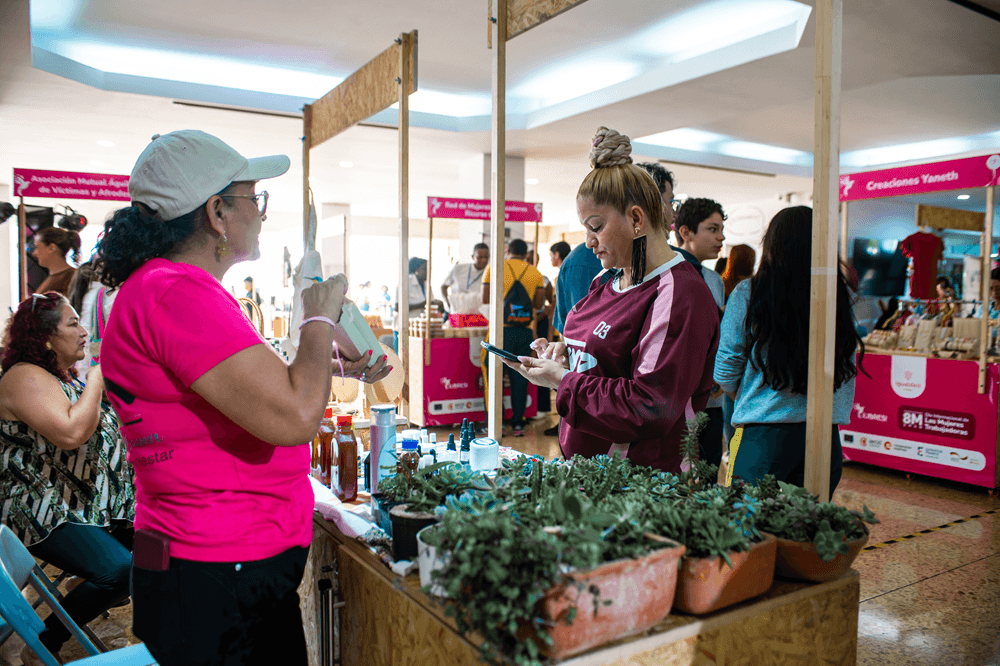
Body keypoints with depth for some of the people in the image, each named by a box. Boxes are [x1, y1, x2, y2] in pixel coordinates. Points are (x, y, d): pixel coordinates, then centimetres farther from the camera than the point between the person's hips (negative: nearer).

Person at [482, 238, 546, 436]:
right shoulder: (535, 272, 7)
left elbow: (485, 299, -4)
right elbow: (539, 304, 5)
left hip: (501, 330, -3)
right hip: (525, 331, 3)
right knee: (520, 377, 9)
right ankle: (518, 424, 12)